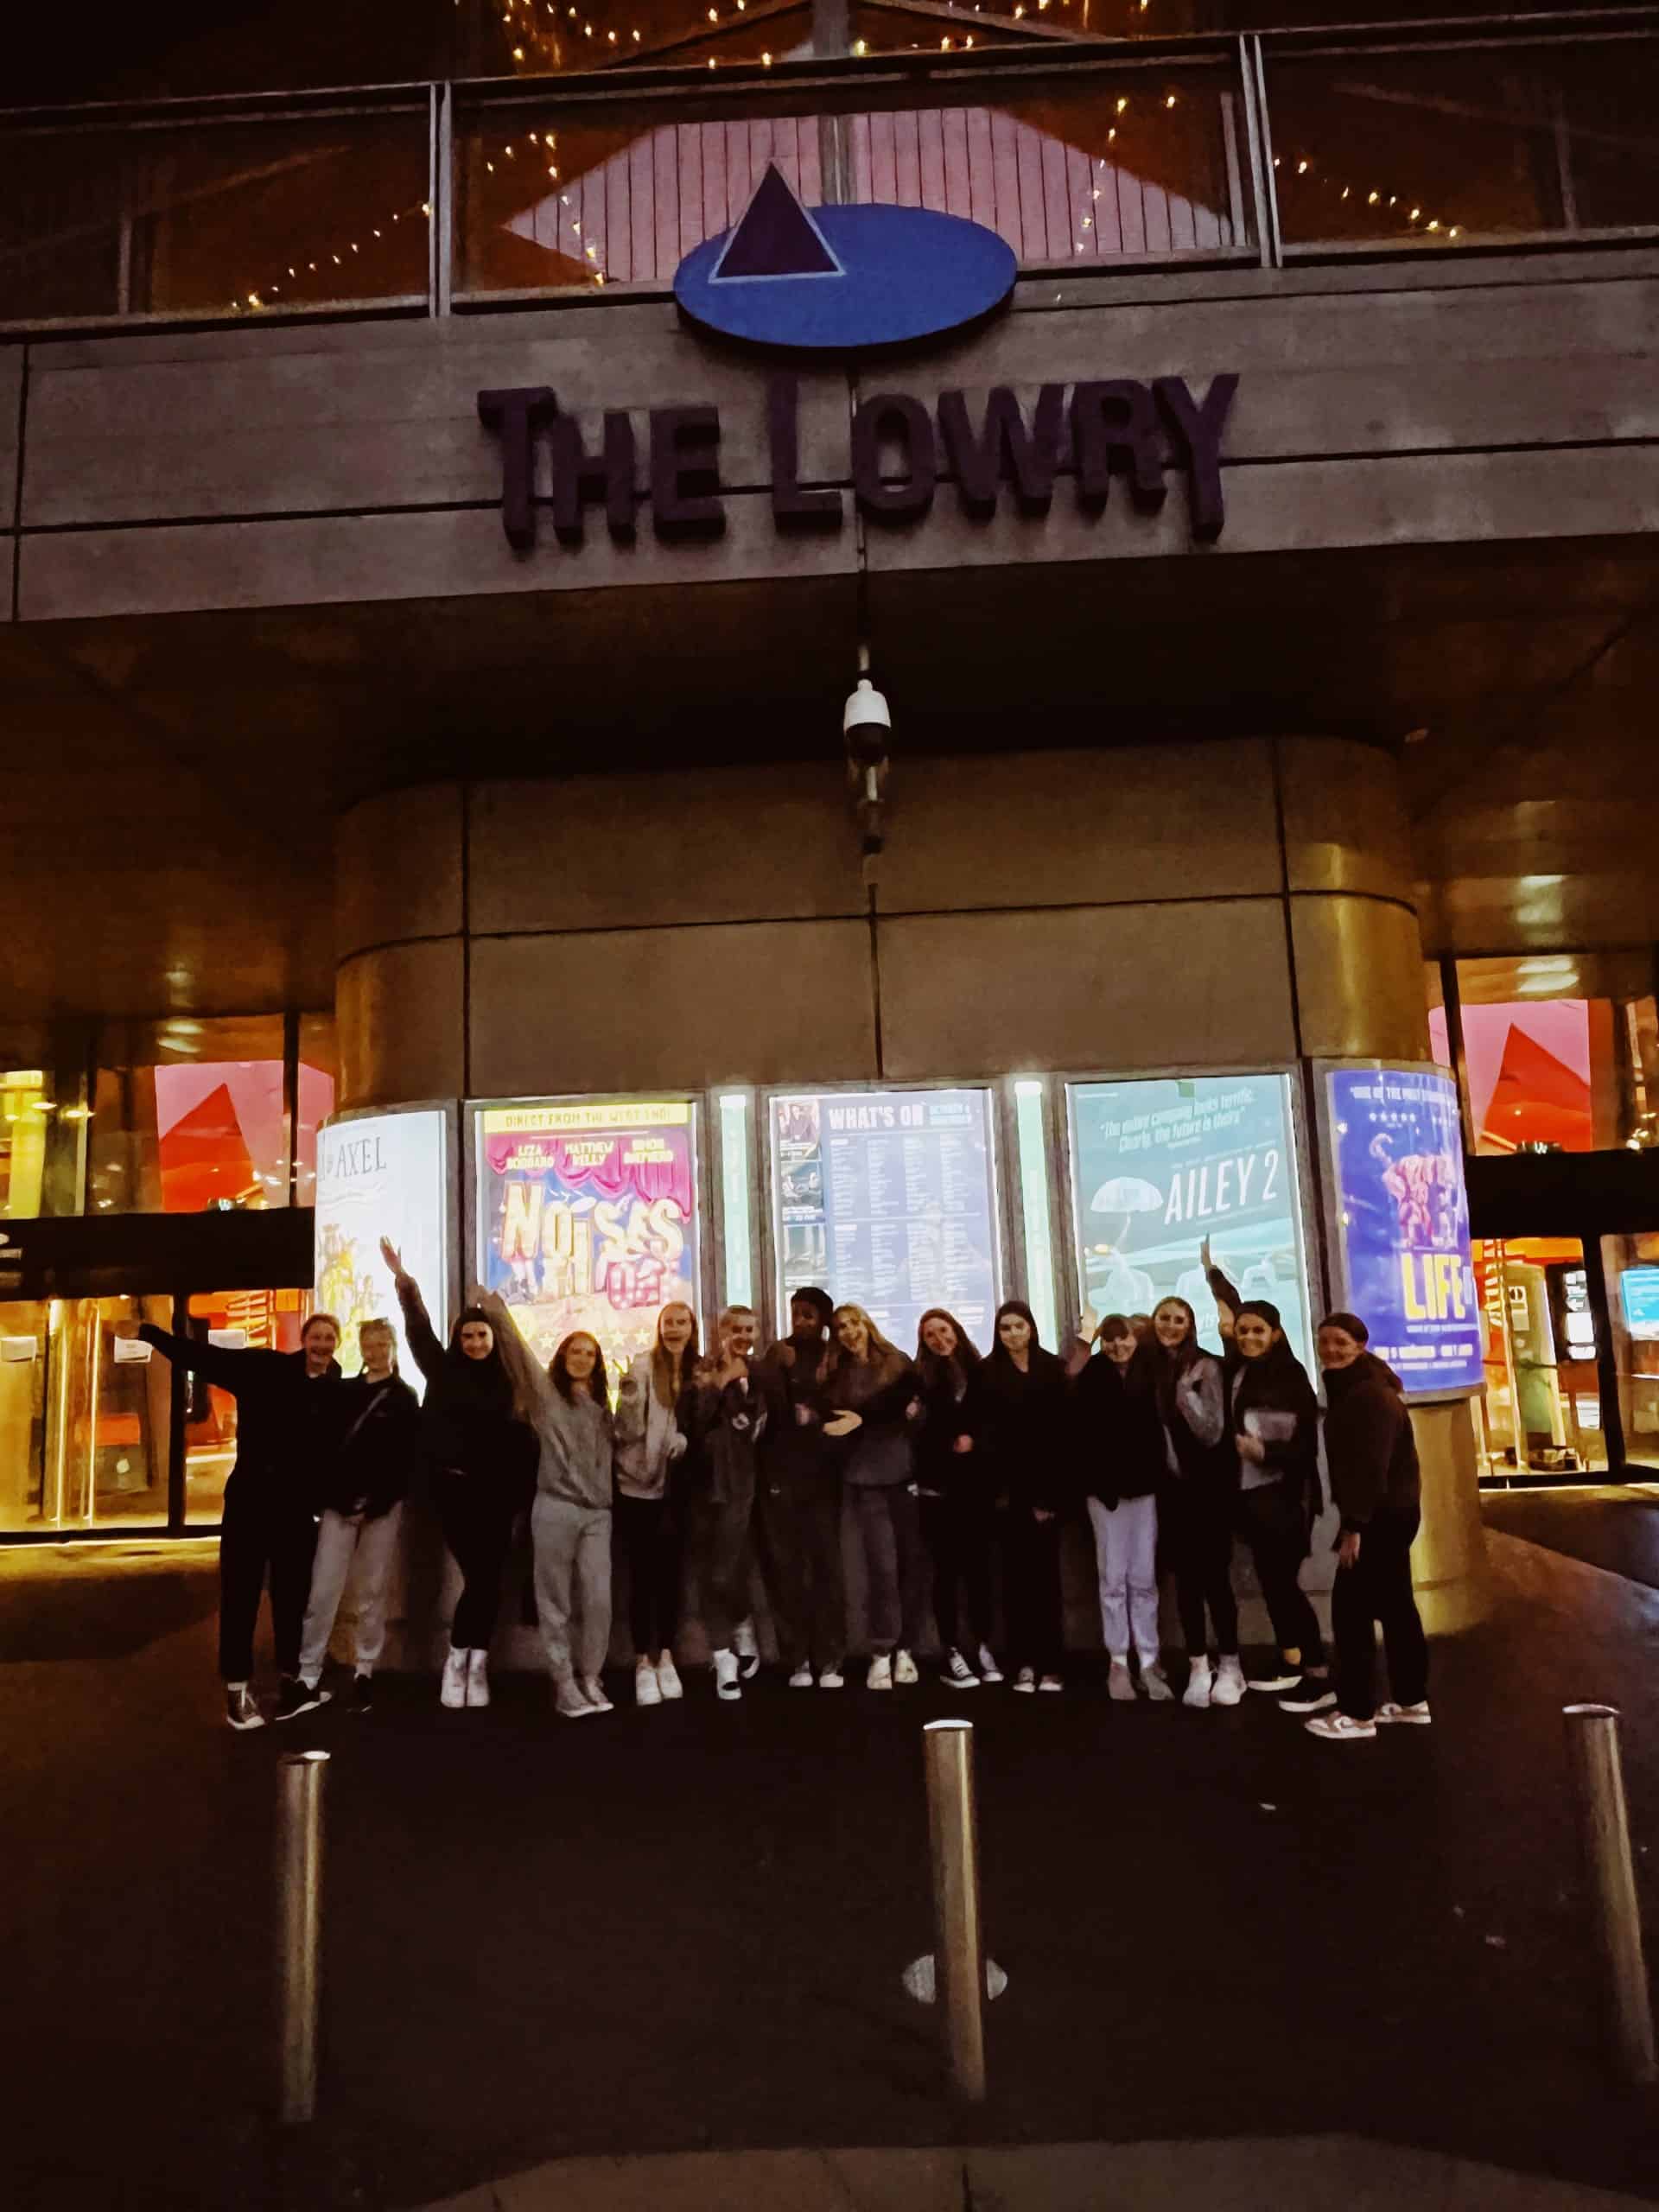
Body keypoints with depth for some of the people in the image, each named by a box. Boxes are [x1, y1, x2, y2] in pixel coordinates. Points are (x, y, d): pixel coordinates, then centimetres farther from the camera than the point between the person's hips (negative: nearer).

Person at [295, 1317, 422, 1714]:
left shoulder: (404, 1398, 5)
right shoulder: (346, 1391, 11)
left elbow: (406, 1459, -2)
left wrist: (375, 1503, -11)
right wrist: (336, 1496, -4)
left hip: (382, 1507, -2)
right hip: (339, 1503, 2)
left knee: (372, 1592, 2)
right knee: (322, 1590, -4)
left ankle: (364, 1671, 12)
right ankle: (308, 1674, 2)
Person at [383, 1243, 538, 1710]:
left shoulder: (508, 1383, 7)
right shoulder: (444, 1372, 4)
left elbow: (524, 1442, 6)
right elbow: (420, 1330, -6)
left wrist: (521, 1491, 0)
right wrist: (404, 1280, -17)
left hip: (496, 1494, 2)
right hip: (455, 1488, -2)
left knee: (489, 1578, 2)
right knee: (478, 1576, -8)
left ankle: (475, 1664, 14)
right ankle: (459, 1662, 9)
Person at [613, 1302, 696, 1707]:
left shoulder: (698, 1369, 5)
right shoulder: (643, 1366, -9)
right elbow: (629, 1425, -15)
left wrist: (683, 1446, -4)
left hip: (677, 1487, 4)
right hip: (640, 1483, -4)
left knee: (671, 1571, 10)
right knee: (642, 1574, 2)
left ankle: (666, 1657, 22)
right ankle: (642, 1662, 12)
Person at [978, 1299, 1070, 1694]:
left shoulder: (1052, 1368, 5)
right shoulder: (988, 1372, 6)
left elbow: (1061, 1430, 0)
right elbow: (987, 1432, 1)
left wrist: (1051, 1492, -7)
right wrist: (999, 1487, -9)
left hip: (1046, 1482, 0)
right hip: (1010, 1484, 0)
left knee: (1045, 1571, 0)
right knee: (1018, 1572, 2)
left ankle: (1051, 1663, 5)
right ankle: (1023, 1663, 6)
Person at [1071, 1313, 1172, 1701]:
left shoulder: (1147, 1377, 3)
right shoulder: (1090, 1380, -2)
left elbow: (1158, 1429, 3)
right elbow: (1079, 1437, -5)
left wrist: (1156, 1475, -5)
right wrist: (1097, 1480, -11)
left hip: (1143, 1486, 2)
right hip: (1105, 1488, -2)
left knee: (1144, 1578, 5)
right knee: (1113, 1578, 4)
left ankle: (1149, 1661, 12)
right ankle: (1118, 1662, 11)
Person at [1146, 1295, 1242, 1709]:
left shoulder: (1205, 1366, -10)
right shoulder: (1149, 1366, 2)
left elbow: (1212, 1433, -15)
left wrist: (1186, 1389, -25)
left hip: (1208, 1483, -4)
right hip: (1171, 1484, 4)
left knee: (1214, 1575, 0)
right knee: (1185, 1576, 7)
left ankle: (1229, 1665, 14)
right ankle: (1198, 1667, 15)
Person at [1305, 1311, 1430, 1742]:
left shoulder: (1369, 1394, -19)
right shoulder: (1349, 1389, 14)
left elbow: (1371, 1465, -24)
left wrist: (1354, 1525, -25)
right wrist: (1355, 1520, 13)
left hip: (1381, 1515, -11)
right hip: (1387, 1512, 11)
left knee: (1351, 1608, -7)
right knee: (1394, 1606, 16)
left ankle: (1357, 1715, -1)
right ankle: (1412, 1702, 25)